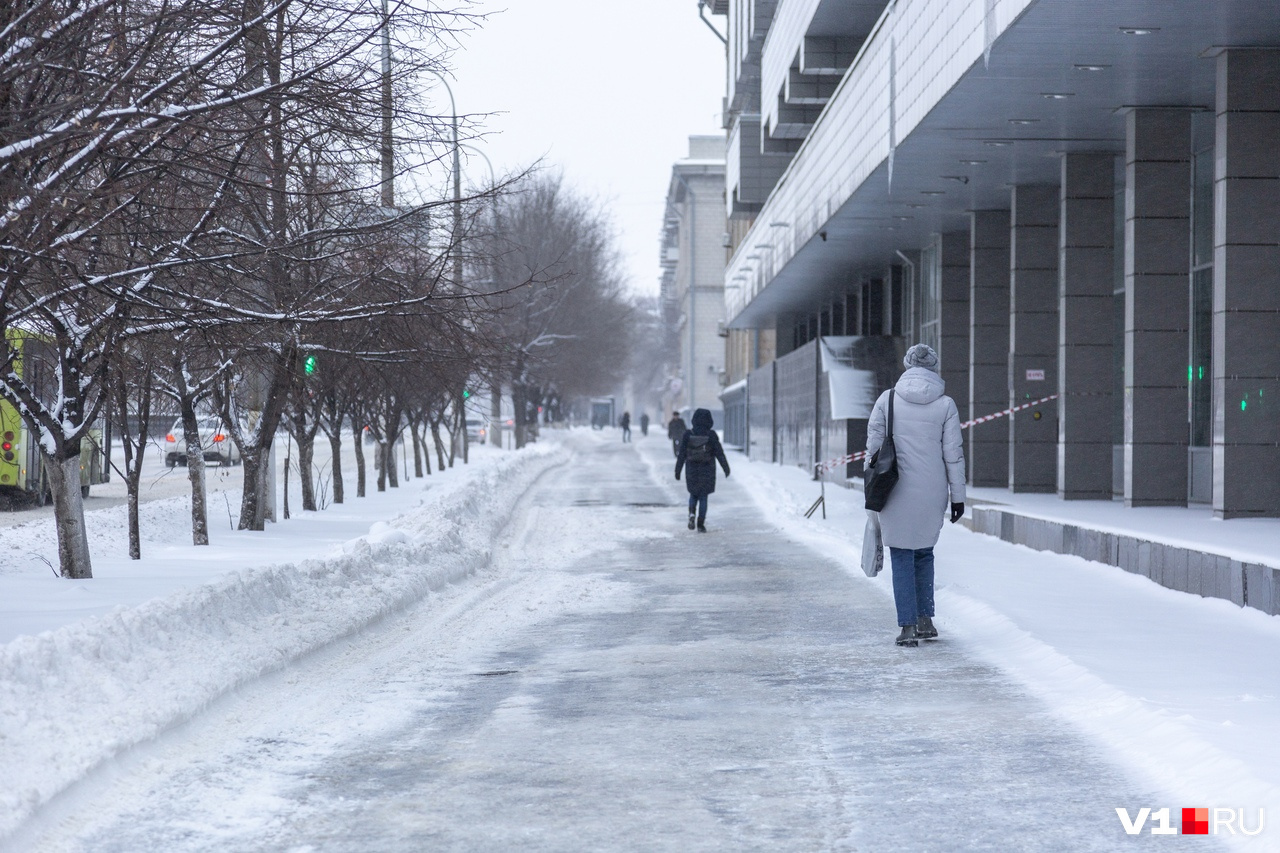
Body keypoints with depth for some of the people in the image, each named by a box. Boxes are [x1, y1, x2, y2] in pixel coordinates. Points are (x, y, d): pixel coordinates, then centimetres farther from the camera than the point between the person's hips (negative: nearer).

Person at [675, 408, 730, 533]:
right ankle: (700, 524, 4)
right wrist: (726, 468, 5)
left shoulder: (688, 435, -7)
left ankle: (692, 513, -7)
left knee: (693, 494, 20)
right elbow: (719, 453, -6)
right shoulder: (711, 435, -10)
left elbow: (681, 454, -5)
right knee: (703, 497, 9)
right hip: (707, 471, -1)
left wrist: (678, 471, 1)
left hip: (692, 470, 1)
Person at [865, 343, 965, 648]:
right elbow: (954, 454, 0)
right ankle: (925, 619, 19)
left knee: (902, 557, 5)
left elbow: (873, 445, 1)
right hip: (932, 493, 1)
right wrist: (957, 496, 7)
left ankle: (908, 626, 0)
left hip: (896, 493, -1)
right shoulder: (945, 405, -1)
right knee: (924, 553, 20)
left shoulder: (887, 400, -1)